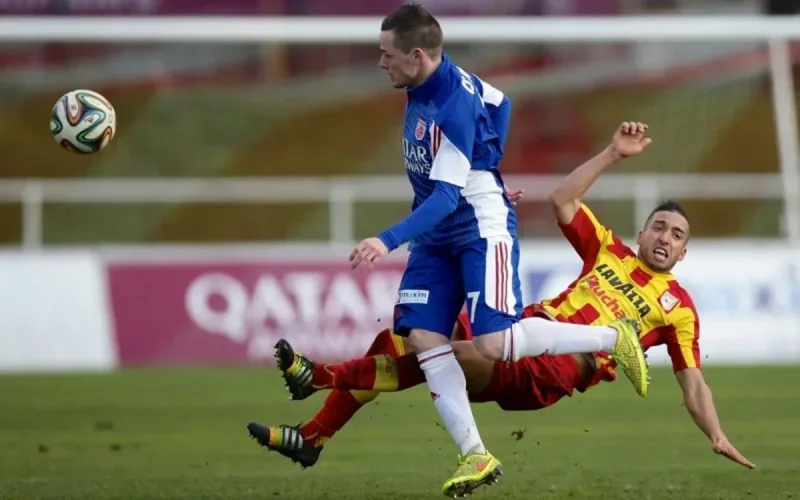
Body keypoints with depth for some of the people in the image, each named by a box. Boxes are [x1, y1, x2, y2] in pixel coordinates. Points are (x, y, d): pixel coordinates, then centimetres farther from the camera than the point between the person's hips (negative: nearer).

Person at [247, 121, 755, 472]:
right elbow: (563, 201, 15)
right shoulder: (609, 252, 21)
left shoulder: (679, 307, 10)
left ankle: (321, 376, -25)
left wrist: (719, 438, -3)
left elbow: (693, 381, 8)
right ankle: (312, 437, 0)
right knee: (405, 337, -6)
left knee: (452, 353, -29)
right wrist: (615, 154, 11)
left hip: (559, 365, -6)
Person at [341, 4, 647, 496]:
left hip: (482, 231, -9)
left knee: (495, 343, -16)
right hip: (437, 236, 9)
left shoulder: (454, 108, -27)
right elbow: (500, 103, 17)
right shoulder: (426, 83, 1)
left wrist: (389, 241, -38)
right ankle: (476, 456, -2)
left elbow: (446, 197, -30)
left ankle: (614, 336, 3)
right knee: (423, 337, -3)